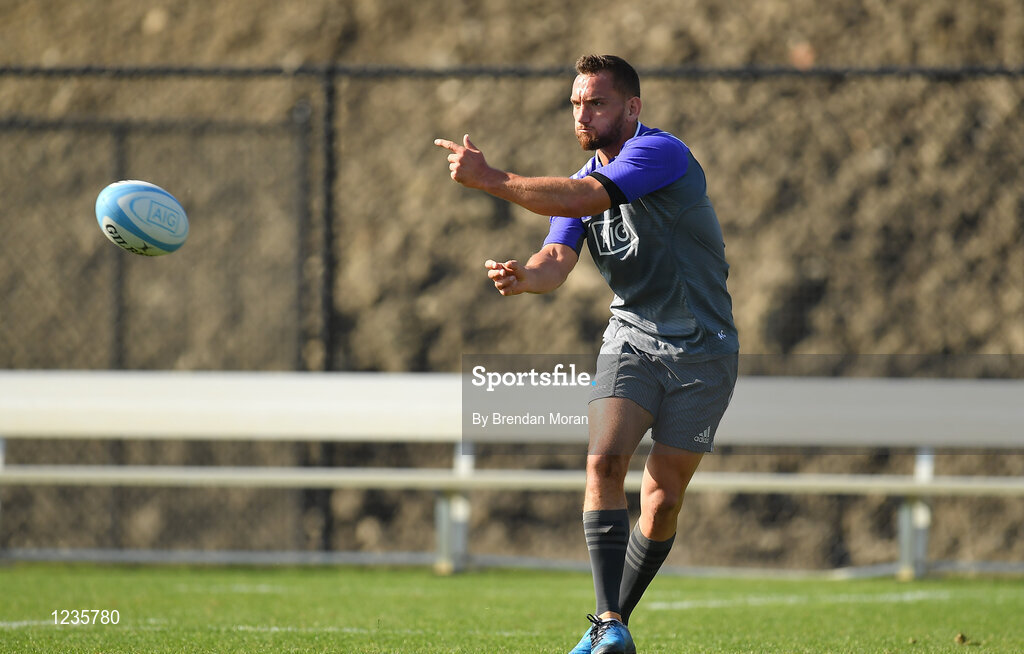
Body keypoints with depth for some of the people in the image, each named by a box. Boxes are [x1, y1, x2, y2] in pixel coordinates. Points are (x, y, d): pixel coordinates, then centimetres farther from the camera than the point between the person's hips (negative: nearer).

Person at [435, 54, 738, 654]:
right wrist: (524, 276, -29)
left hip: (703, 350, -4)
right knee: (605, 461, -18)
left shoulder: (662, 153, -16)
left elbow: (588, 199, -30)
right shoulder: (582, 181, 8)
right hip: (632, 340, 4)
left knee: (664, 497, -2)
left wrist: (490, 179, -30)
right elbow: (559, 261, -5)